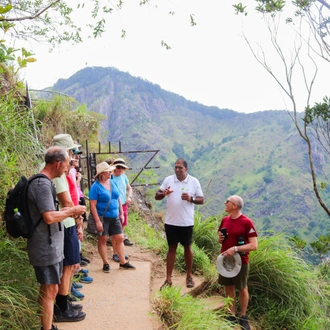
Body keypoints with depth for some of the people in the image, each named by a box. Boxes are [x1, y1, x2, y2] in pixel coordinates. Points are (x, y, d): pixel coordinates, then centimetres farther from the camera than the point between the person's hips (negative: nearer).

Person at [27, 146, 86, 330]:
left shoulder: (43, 182, 12)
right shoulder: (42, 184, -20)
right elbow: (49, 217, -27)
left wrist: (68, 212, 11)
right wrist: (72, 211, -14)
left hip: (50, 246, 10)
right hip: (46, 248, -10)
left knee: (48, 290, 18)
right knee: (50, 291, -1)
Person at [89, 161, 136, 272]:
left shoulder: (113, 183, 7)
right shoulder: (96, 186, -14)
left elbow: (118, 199, 16)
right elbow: (93, 205, -16)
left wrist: (121, 213, 13)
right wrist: (97, 221, -19)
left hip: (115, 217, 6)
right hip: (103, 218, -6)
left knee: (120, 238, 8)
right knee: (102, 240, 6)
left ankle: (123, 262, 19)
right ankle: (105, 263, 19)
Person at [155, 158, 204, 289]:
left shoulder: (194, 181, -5)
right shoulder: (168, 180, -1)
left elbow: (201, 200, -1)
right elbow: (157, 196, 1)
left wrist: (191, 198, -21)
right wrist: (163, 194, -21)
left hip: (186, 222, -1)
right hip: (170, 222, 1)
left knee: (187, 248, 13)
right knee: (172, 248, 9)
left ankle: (189, 276, 30)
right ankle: (168, 279, 15)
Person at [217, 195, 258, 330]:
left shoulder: (247, 222, -16)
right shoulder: (224, 220, 4)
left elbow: (254, 245, -18)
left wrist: (235, 249, -27)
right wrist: (220, 238, -6)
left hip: (240, 261, -6)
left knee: (242, 289, 11)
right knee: (229, 288, 14)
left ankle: (243, 317, 27)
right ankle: (232, 315, 27)